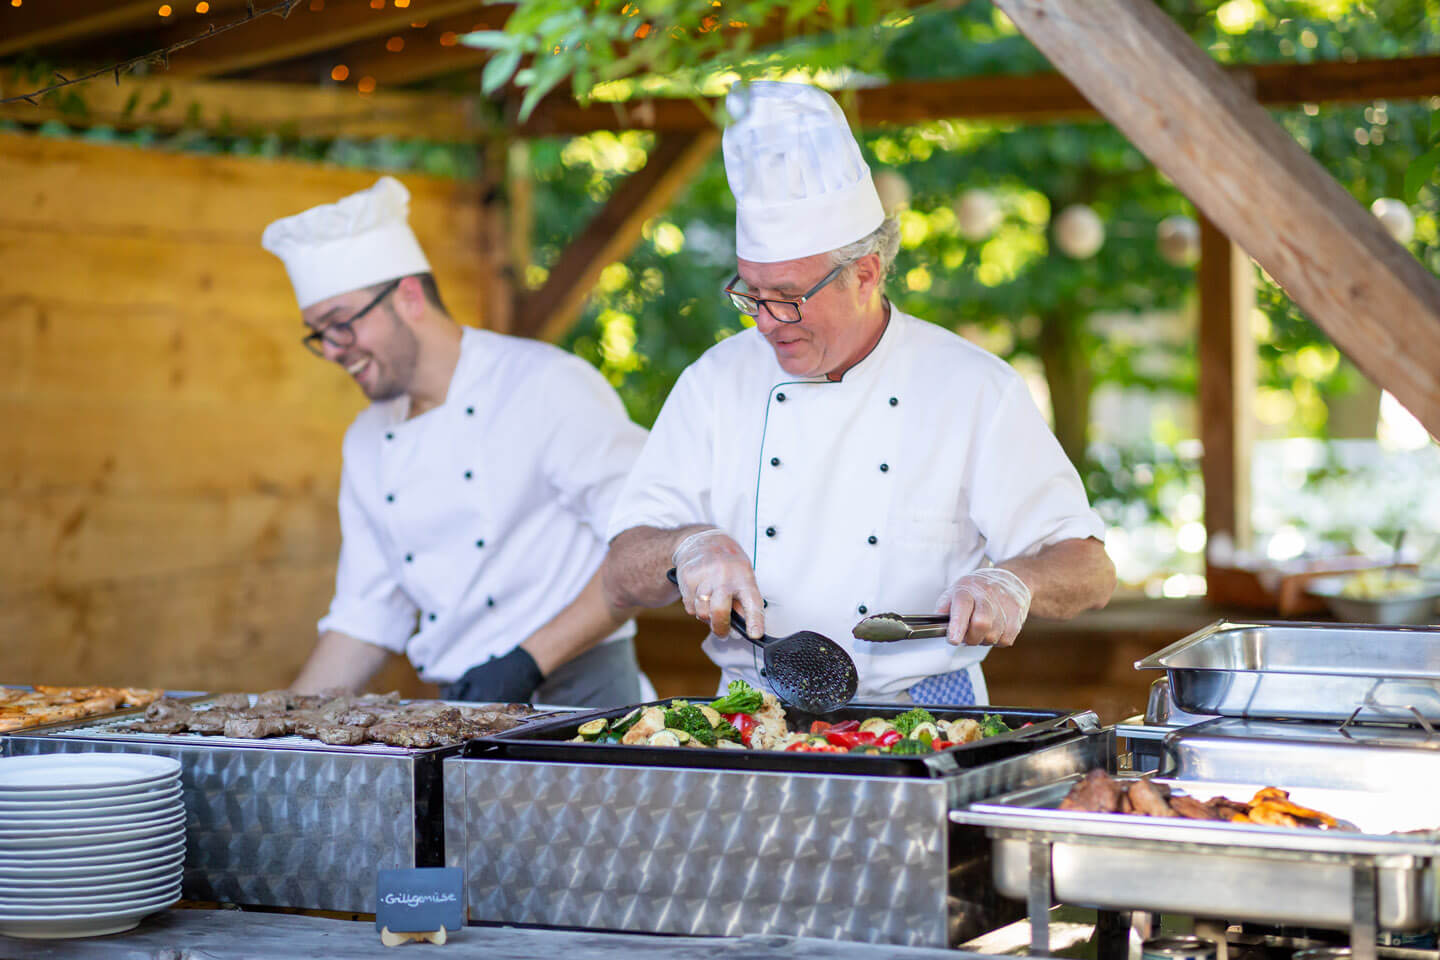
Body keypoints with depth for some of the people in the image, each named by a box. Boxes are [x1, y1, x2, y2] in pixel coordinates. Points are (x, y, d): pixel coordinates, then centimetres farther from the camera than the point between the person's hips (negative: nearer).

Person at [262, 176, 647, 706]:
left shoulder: (549, 385, -6)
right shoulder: (367, 443, 16)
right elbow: (365, 618, 21)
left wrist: (530, 662, -16)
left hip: (576, 696, -7)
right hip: (458, 714, 7)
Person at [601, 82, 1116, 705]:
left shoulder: (975, 390, -1)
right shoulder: (716, 381, 6)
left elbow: (1089, 569, -1)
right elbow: (622, 578, 5)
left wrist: (1013, 581, -23)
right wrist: (688, 547, -16)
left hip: (920, 725, -2)